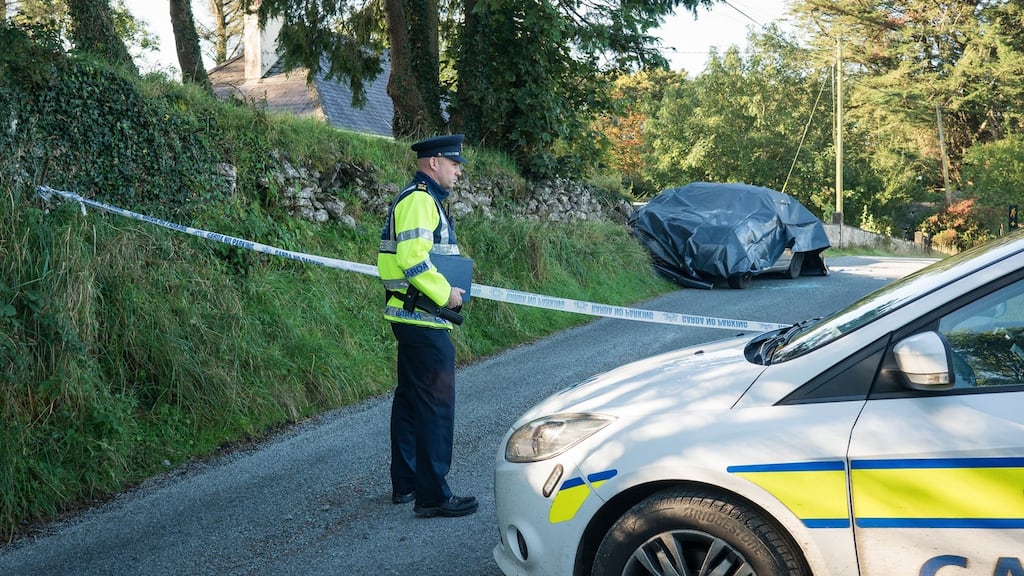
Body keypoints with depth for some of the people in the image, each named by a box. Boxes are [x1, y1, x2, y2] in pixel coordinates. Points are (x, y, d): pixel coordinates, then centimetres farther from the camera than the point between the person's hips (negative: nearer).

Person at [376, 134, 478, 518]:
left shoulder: (419, 199, 19)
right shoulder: (419, 200, -14)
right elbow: (412, 258, -25)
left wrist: (447, 290, 11)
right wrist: (445, 293, -16)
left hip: (413, 318, 11)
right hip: (423, 318, -11)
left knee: (410, 398, 16)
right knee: (436, 403, -8)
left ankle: (405, 483, 25)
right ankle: (432, 495, -4)